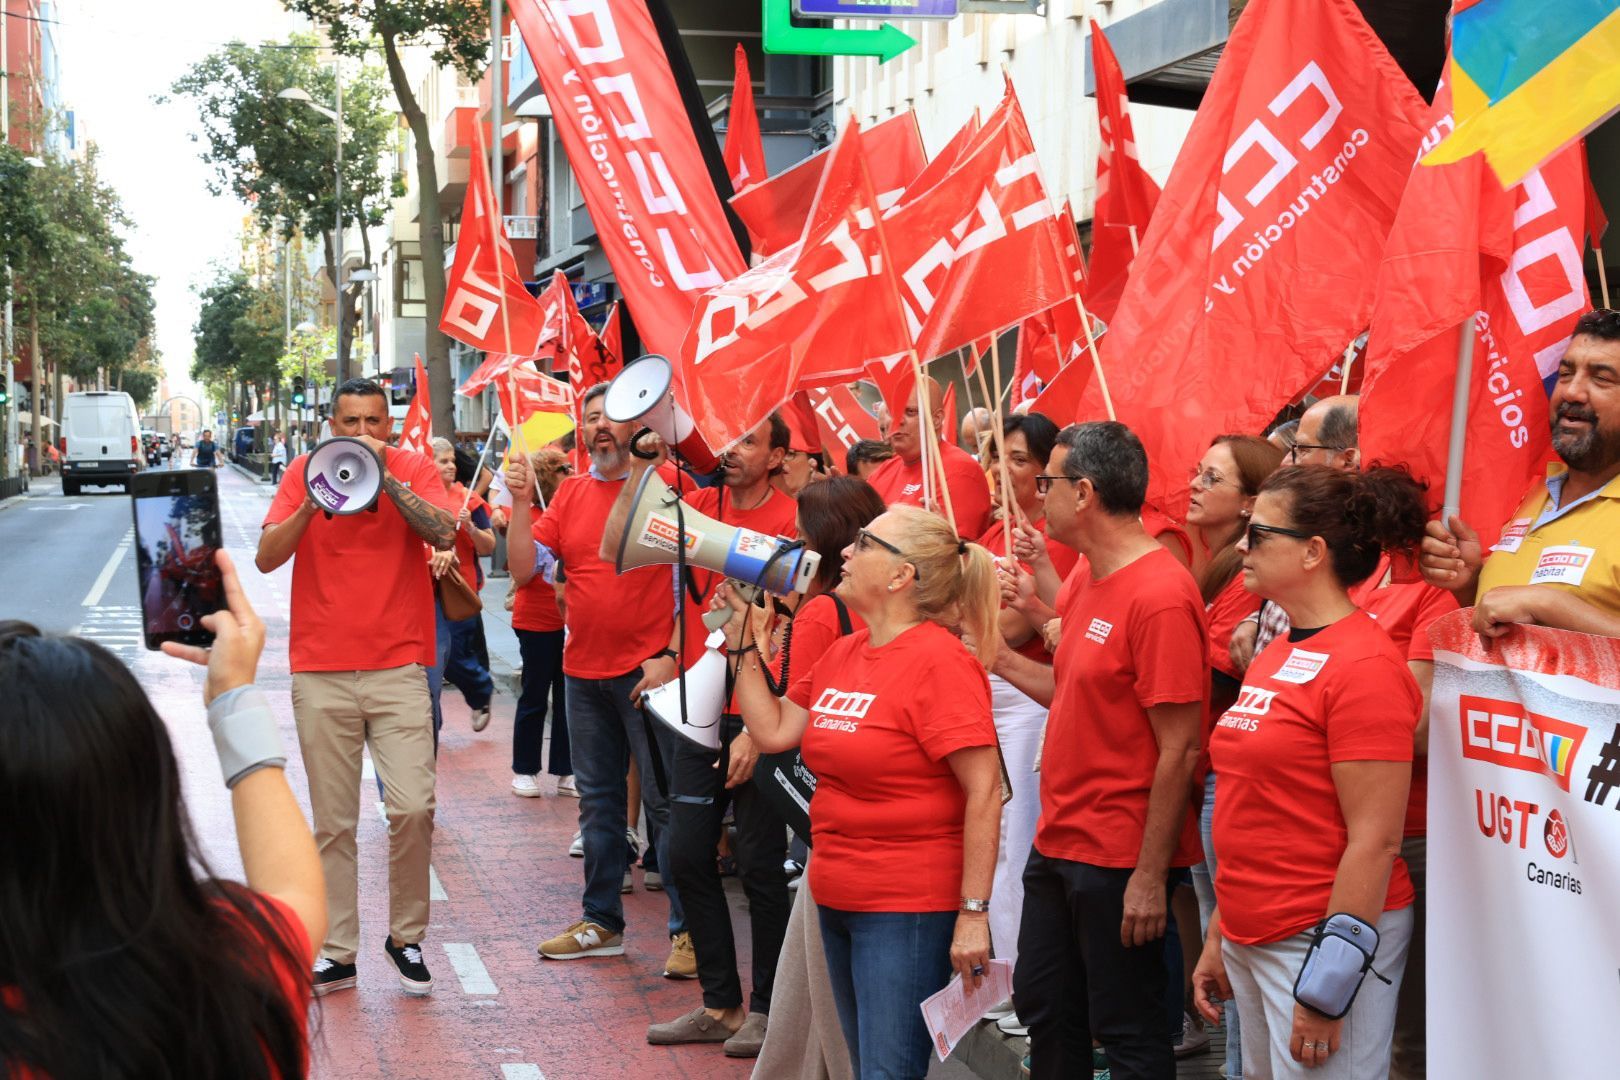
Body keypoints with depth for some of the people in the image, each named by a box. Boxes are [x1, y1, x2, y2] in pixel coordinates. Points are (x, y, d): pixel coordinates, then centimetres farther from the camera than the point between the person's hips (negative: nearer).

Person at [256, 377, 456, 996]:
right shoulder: (304, 470, 7)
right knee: (332, 822, 5)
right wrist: (313, 501, -16)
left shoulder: (415, 468, 4)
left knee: (413, 808, -10)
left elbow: (444, 533, -14)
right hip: (321, 673, 1)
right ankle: (337, 953, 14)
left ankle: (406, 935, 10)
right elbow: (266, 557, -3)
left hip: (398, 670, -1)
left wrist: (386, 478, -19)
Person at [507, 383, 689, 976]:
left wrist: (670, 655, -16)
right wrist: (521, 501, -5)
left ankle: (689, 928, 4)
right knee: (597, 800, 14)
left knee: (666, 802, -3)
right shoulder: (569, 493, 10)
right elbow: (523, 569, 5)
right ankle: (601, 921, 25)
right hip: (584, 671, 6)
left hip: (648, 670, -6)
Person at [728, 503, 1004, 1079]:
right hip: (837, 898, 9)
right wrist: (742, 643, 9)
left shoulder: (938, 661, -17)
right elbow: (773, 731, 13)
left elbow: (984, 793, -20)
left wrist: (973, 913, -22)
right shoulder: (842, 653, 8)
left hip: (908, 910, -9)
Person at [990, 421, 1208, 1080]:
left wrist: (1150, 876, -20)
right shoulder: (1086, 578, 8)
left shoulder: (1159, 596, -20)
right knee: (1043, 1007, 19)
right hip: (1056, 844, 9)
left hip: (1119, 860, -9)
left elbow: (1178, 749, -21)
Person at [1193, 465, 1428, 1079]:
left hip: (1324, 935, -8)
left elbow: (1376, 839, -19)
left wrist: (1329, 986, -20)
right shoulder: (1274, 656, 11)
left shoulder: (1365, 665, -15)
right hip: (1249, 937, 8)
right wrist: (1217, 938, 16)